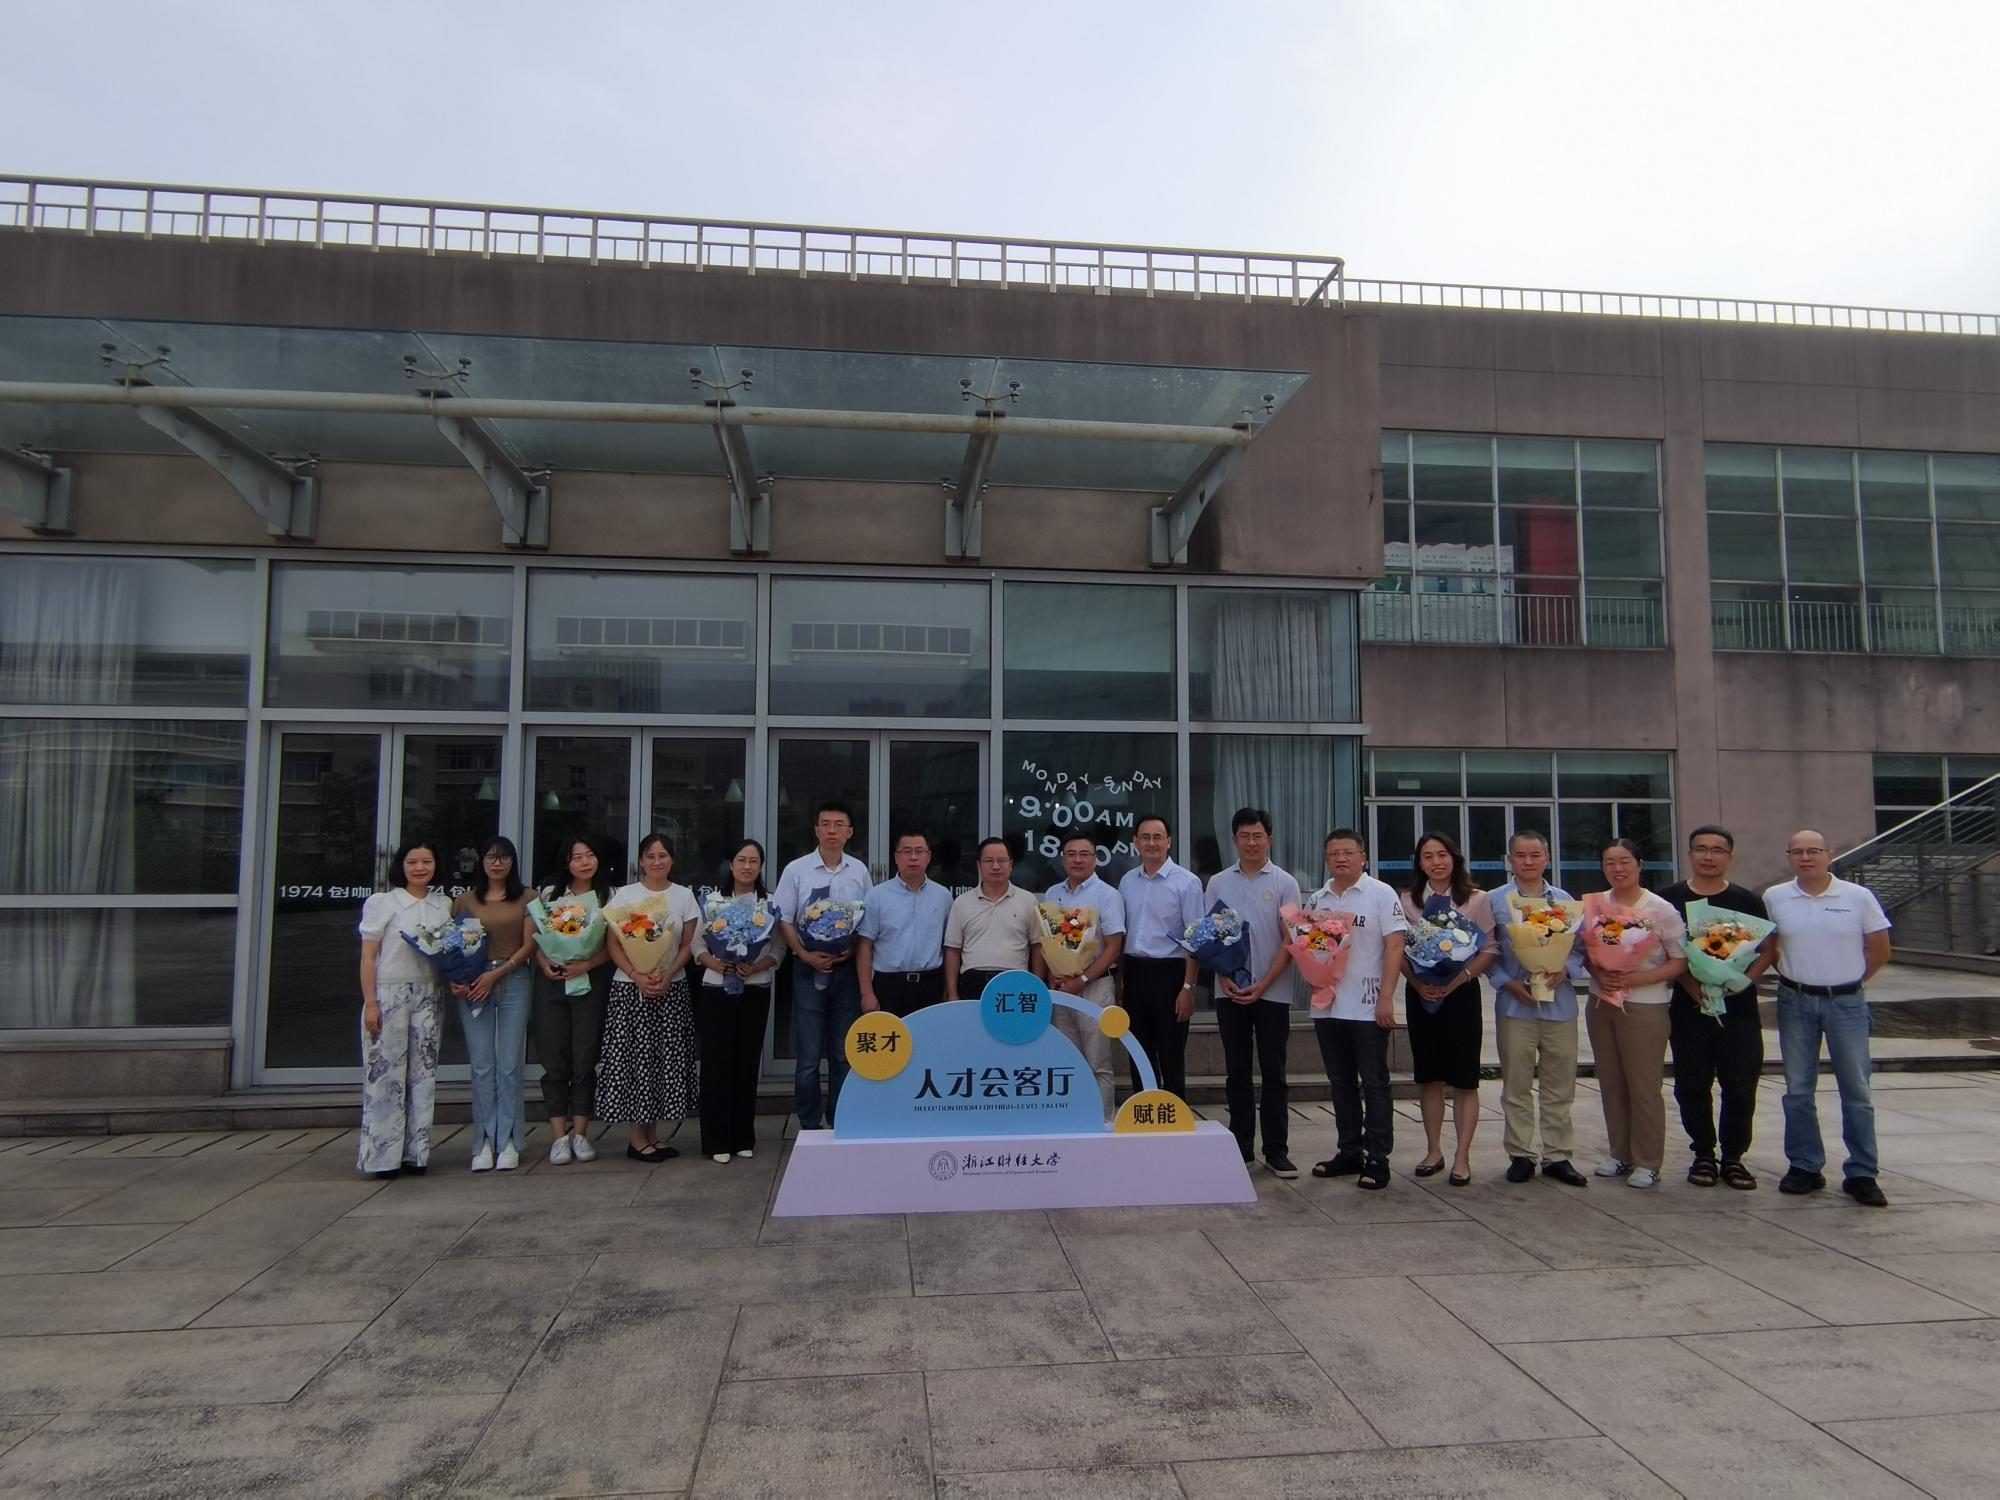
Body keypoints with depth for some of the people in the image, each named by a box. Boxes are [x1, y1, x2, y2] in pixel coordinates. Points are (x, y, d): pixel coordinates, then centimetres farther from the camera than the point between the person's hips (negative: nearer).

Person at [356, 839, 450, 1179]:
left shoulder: (443, 905, 11)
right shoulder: (383, 902, -1)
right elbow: (368, 956, -4)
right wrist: (370, 1004, -11)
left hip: (427, 995, 4)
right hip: (389, 994, -4)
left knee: (423, 1072, 4)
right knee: (386, 1072, -4)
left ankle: (415, 1152, 11)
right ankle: (382, 1155, 4)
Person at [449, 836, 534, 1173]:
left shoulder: (526, 898, 6)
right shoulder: (466, 900, 12)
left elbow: (530, 944, -1)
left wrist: (495, 974, -10)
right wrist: (454, 980, -7)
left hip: (513, 983, -1)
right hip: (472, 988, 2)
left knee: (509, 1066, -1)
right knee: (481, 1066, 2)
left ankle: (508, 1141, 6)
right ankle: (485, 1143, 8)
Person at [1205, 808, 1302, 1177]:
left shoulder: (1284, 884, -1)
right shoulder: (1218, 882, 7)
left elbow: (1290, 941, -3)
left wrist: (1263, 984, -12)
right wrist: (1224, 978, -7)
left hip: (1272, 992, -2)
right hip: (1230, 991, 2)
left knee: (1273, 1073, 3)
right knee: (1237, 1073, 7)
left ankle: (1276, 1150, 10)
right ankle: (1241, 1147, 16)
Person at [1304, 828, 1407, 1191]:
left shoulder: (1381, 895, -5)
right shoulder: (1316, 900, 11)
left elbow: (1394, 947, -9)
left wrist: (1386, 998, -15)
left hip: (1368, 1008, -6)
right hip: (1327, 1006, 6)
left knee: (1374, 1085, 0)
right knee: (1341, 1083, 13)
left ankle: (1377, 1158, 6)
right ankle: (1349, 1152, 23)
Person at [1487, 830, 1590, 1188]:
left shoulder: (1564, 900, 9)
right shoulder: (1494, 901, 2)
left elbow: (1580, 947, 8)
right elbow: (1485, 952, 1)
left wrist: (1563, 974, -10)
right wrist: (1510, 983, -12)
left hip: (1560, 1004, 2)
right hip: (1514, 1006, -2)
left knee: (1559, 1086, 8)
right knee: (1516, 1086, 5)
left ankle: (1558, 1155, 17)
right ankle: (1520, 1155, 15)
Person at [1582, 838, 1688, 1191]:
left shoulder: (1661, 910, -8)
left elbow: (1680, 962, -9)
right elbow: (1583, 951, 11)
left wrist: (1636, 979, -19)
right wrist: (1599, 974, -10)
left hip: (1645, 1006, -5)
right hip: (1600, 1003, 5)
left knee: (1644, 1087, 0)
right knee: (1611, 1083, 12)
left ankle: (1648, 1162, 11)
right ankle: (1620, 1154, 24)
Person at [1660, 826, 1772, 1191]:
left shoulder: (1748, 900, 5)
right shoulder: (1670, 899, 3)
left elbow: (1767, 949, 4)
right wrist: (1690, 985, -12)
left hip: (1739, 1006, 0)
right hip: (1688, 1006, 0)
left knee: (1741, 1085, 2)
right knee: (1692, 1085, 5)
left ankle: (1733, 1157, 16)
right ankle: (1703, 1154, 19)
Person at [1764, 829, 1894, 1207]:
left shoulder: (1859, 897, -5)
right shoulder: (1774, 898, -1)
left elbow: (1880, 949, 3)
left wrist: (1850, 980, 4)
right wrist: (1792, 975, 5)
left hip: (1847, 1002, -1)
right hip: (1796, 1002, 1)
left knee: (1856, 1091, 4)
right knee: (1798, 1089, 7)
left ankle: (1862, 1174, 12)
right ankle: (1804, 1167, 17)